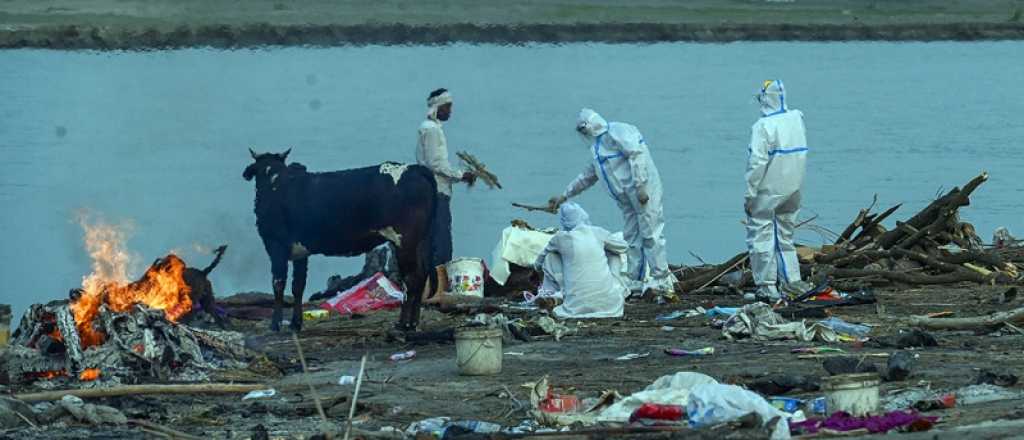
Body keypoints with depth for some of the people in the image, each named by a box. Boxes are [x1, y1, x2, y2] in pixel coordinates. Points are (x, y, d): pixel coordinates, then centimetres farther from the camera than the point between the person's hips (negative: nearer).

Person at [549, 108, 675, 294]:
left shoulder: (617, 132, -8)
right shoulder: (597, 148, 22)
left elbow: (637, 155, -19)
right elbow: (587, 176, 32)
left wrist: (640, 186, -25)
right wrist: (564, 196, 32)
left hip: (643, 191, -10)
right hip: (627, 197, 10)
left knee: (650, 234, -10)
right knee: (631, 238, 8)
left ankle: (662, 280, -10)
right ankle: (634, 282, 11)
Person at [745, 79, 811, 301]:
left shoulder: (763, 126, -17)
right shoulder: (796, 119, 3)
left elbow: (757, 163, -18)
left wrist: (750, 195, -13)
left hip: (768, 191, -7)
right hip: (792, 189, 7)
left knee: (761, 236, 1)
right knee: (785, 234, 19)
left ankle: (767, 285, 0)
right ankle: (792, 280, 19)